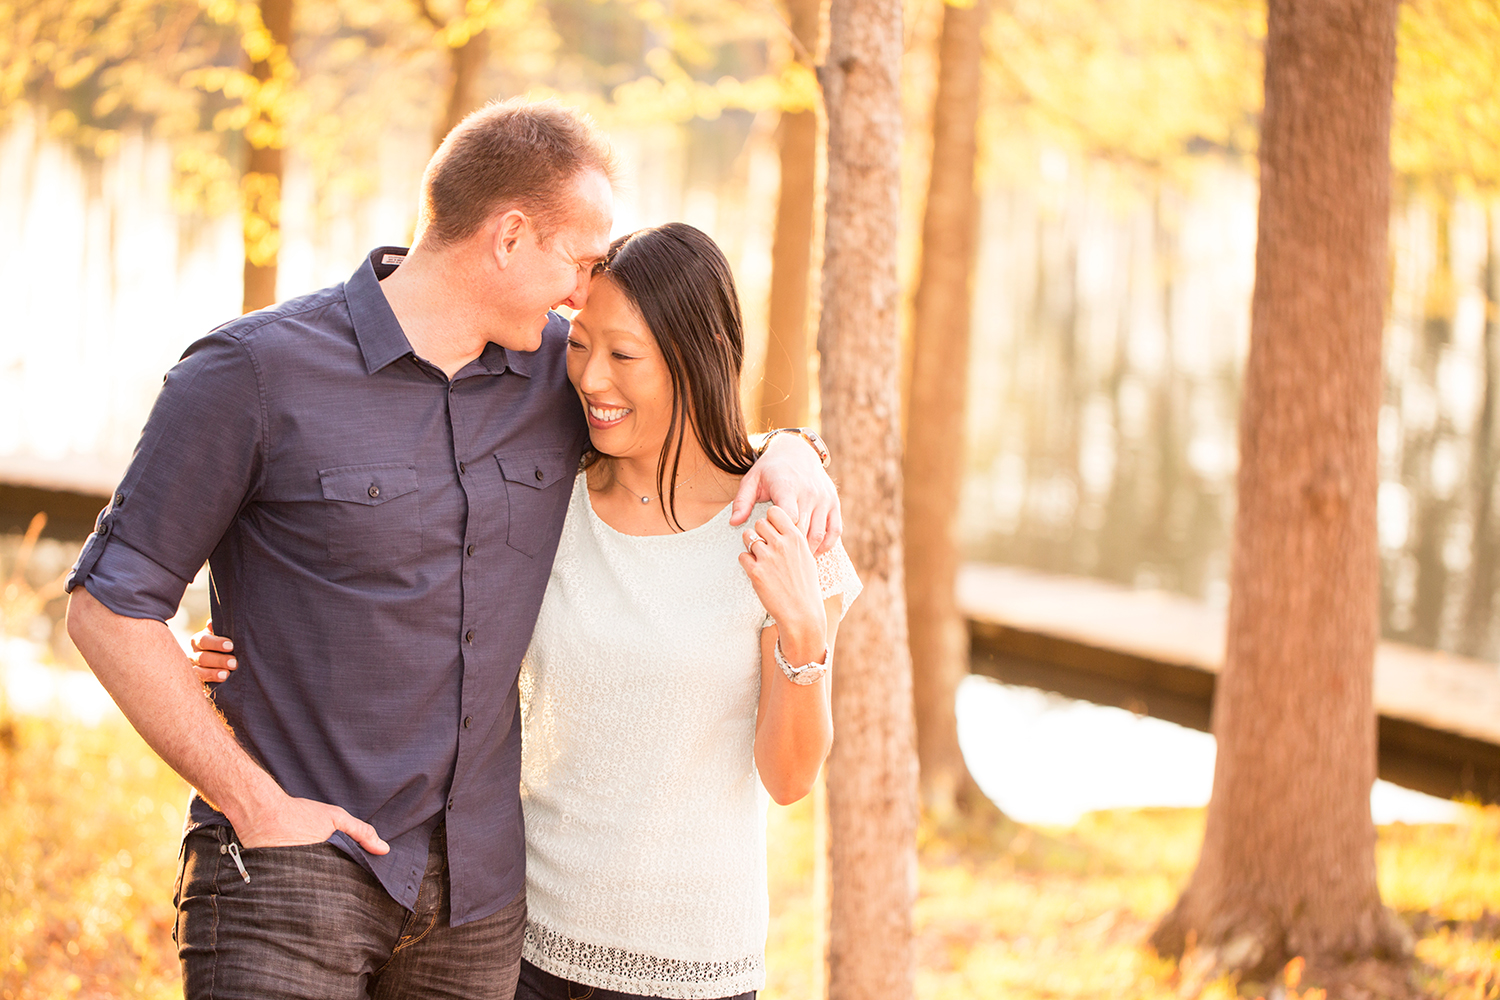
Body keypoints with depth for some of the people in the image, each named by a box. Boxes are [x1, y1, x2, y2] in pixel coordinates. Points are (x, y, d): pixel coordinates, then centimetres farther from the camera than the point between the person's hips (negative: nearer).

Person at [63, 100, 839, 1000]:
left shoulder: (555, 369, 5)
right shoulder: (253, 373, -11)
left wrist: (787, 447, -1)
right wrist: (257, 807, -13)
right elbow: (109, 608, -8)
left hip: (478, 887, 5)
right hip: (294, 869, -5)